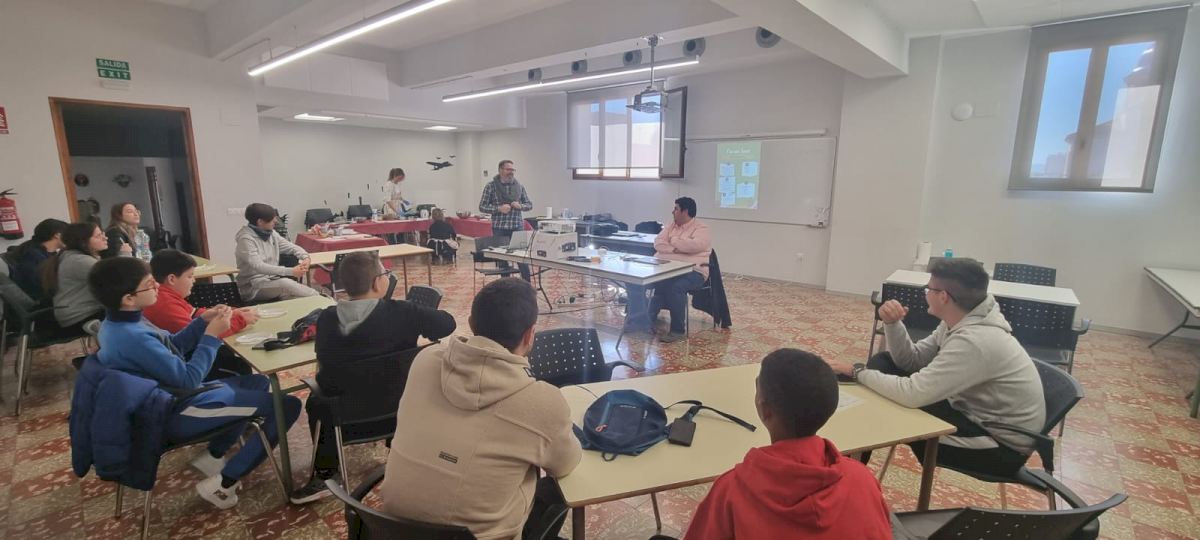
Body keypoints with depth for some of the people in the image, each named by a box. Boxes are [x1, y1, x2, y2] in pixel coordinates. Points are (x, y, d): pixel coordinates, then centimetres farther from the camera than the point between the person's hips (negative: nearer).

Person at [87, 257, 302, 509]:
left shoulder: (118, 324, 1)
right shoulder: (133, 338, -30)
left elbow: (172, 347, 13)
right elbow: (187, 379, -25)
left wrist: (203, 322, -1)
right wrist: (212, 335, -20)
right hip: (177, 414, -10)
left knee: (258, 382, 25)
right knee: (287, 406, -15)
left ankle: (212, 456, 19)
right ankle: (223, 484, -4)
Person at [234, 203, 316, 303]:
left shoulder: (271, 233, 7)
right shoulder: (246, 239, -15)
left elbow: (291, 247, 14)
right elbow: (259, 266, -27)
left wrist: (305, 257, -10)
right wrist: (290, 271, -37)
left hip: (272, 281, 6)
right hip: (254, 287, -6)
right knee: (285, 283, -33)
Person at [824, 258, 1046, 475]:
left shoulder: (974, 340, -33)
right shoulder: (959, 322, -3)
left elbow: (912, 394, -36)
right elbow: (911, 361, 3)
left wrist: (858, 372, -23)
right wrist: (892, 324, -14)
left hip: (1003, 444, -9)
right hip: (975, 413, 9)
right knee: (883, 363, 0)